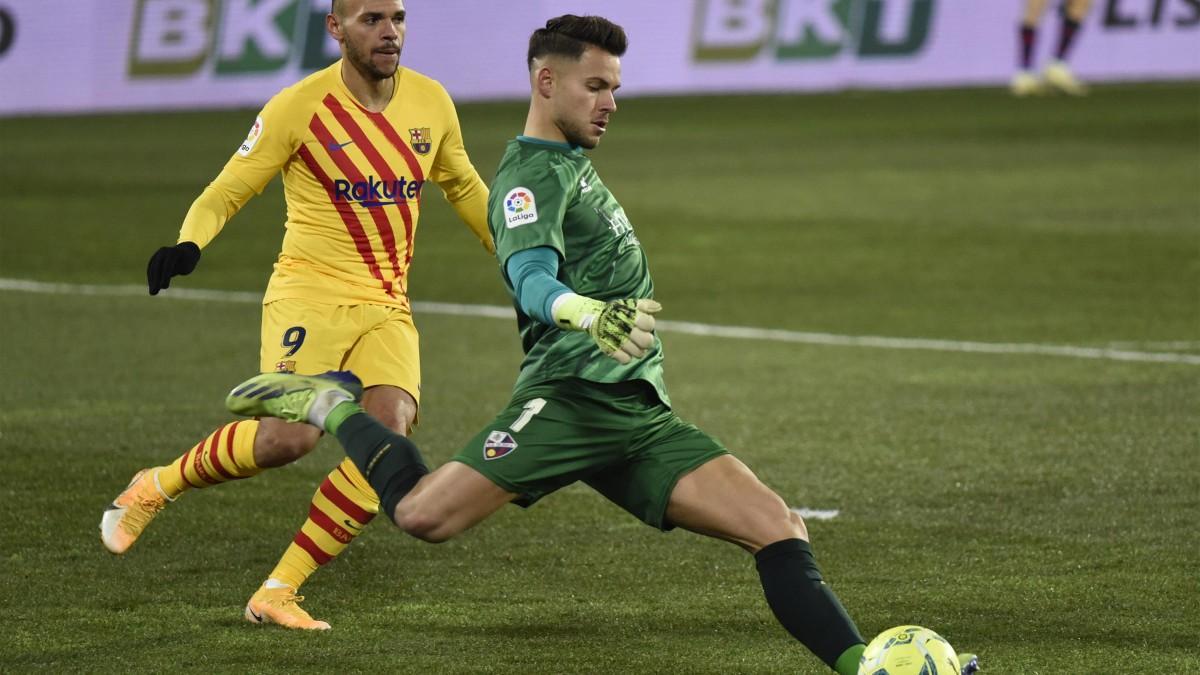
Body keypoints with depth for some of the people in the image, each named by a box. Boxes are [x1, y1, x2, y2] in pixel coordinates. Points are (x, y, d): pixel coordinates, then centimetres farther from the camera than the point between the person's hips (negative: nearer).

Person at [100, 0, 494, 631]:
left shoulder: (431, 102, 6)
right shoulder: (300, 107, -9)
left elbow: (465, 189, 24)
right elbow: (229, 189, -5)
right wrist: (188, 244, -24)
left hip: (387, 310, 5)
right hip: (309, 295, -5)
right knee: (289, 436, -24)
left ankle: (276, 592, -8)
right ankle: (157, 486, 5)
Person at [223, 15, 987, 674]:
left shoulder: (574, 166, 25)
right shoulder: (530, 176, -4)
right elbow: (533, 282, -24)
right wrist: (590, 314, -44)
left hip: (640, 415, 8)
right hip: (571, 399, -8)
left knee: (778, 528, -6)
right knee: (425, 514, -22)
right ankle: (333, 406, 6)